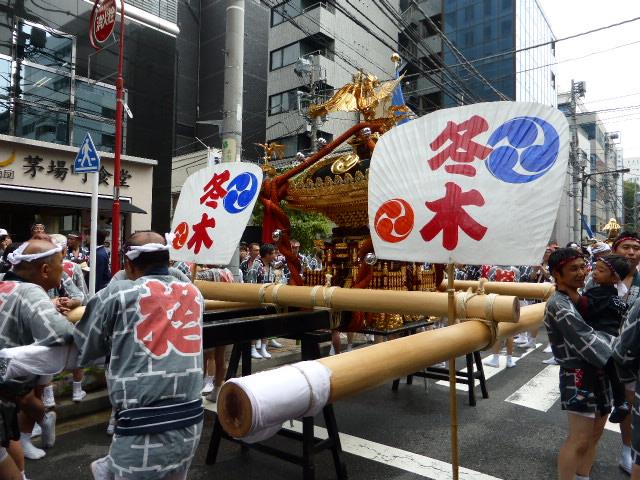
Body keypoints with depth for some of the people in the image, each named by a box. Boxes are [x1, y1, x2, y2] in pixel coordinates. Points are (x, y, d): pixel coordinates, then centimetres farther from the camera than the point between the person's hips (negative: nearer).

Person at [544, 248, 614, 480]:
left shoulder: (580, 297, 10)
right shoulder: (559, 305, -18)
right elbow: (586, 340, -21)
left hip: (597, 371, 9)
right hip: (579, 376, -9)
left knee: (595, 432, 18)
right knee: (579, 440, -5)